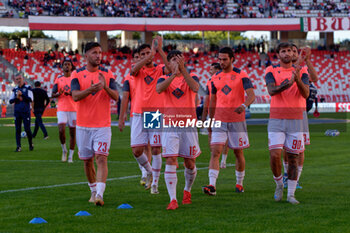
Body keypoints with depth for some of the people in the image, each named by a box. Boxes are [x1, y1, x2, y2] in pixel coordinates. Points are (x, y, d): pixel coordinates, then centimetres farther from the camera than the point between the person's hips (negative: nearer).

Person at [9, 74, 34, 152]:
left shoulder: (28, 88, -1)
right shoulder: (15, 89, 10)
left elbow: (30, 99, -10)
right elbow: (11, 101, 7)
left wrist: (22, 94, -17)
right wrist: (17, 98, -11)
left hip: (26, 111, -3)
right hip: (17, 112, 3)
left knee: (27, 129, -5)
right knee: (18, 129, 0)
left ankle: (30, 144, 16)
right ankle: (18, 146, 2)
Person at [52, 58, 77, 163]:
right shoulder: (59, 79, 8)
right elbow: (53, 94, 6)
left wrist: (71, 93, -22)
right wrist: (58, 94, -17)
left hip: (73, 109, 0)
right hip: (62, 109, 0)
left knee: (72, 133, 2)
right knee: (61, 130, -15)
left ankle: (70, 156, 12)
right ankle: (64, 150, 9)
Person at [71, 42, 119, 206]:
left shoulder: (107, 74, 4)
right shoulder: (77, 74, 2)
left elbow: (116, 96, -4)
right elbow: (75, 96, -12)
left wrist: (105, 87, -24)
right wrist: (91, 89, -30)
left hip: (102, 125, -1)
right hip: (83, 126, 1)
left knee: (101, 158, -15)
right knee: (87, 160, 10)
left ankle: (99, 195, -22)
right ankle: (94, 191, 28)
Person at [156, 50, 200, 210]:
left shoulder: (191, 77, 6)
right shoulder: (164, 79, 7)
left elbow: (195, 88, -18)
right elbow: (159, 89, -17)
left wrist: (183, 69, -25)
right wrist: (174, 74, -28)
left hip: (189, 125, 1)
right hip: (170, 125, -1)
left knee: (190, 163, 8)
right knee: (170, 162, -12)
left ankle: (187, 190, 34)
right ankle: (173, 199, -14)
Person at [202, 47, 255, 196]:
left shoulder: (241, 75, -4)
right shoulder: (215, 78, 9)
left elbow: (251, 95, -15)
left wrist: (244, 105, -36)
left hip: (237, 120, -2)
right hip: (220, 121, 2)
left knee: (238, 153, 8)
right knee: (215, 152, -12)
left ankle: (239, 183, 27)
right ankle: (212, 186, -20)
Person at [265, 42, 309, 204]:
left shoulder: (301, 72, 4)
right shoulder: (271, 71, 1)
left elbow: (305, 94, -10)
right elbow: (271, 91, -16)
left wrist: (297, 79, -28)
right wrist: (287, 83, -34)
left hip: (295, 119, 1)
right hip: (276, 119, -1)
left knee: (293, 157, 3)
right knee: (275, 155, -12)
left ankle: (291, 194, 11)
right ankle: (279, 184, 13)